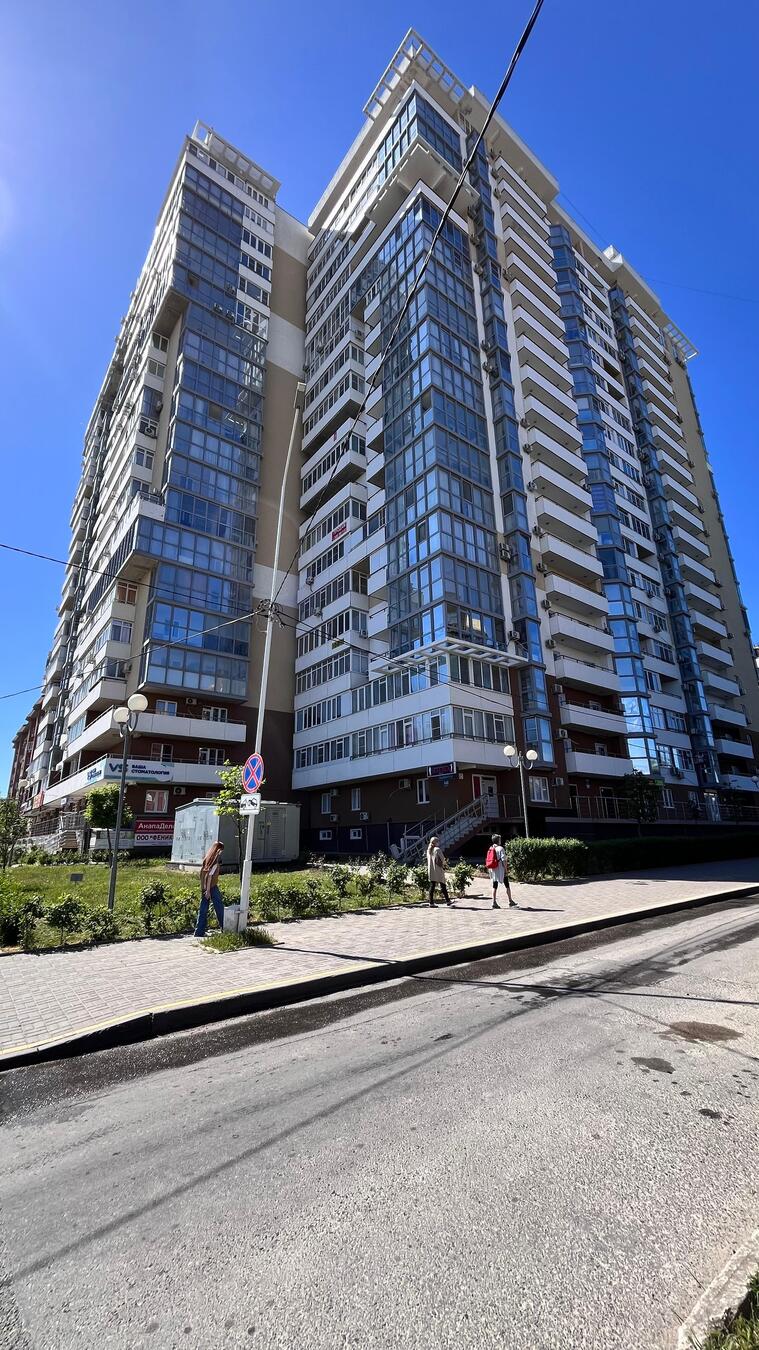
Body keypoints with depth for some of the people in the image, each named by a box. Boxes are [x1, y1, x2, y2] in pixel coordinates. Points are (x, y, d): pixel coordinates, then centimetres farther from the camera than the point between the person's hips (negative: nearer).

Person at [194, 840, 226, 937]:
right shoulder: (216, 859, -11)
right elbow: (210, 875, -17)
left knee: (203, 910, 9)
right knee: (220, 908, 5)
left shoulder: (207, 857, 11)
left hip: (204, 887, 7)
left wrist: (204, 888, 18)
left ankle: (199, 932, 11)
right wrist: (208, 890, -17)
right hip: (212, 887, -7)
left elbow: (202, 873, 12)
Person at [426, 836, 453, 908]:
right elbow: (442, 859, -10)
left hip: (430, 870, 6)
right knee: (443, 886, 5)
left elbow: (428, 860, 12)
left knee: (432, 886, 6)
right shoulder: (438, 849, -13)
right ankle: (447, 901, 14)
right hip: (438, 870, -6)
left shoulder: (429, 850, 7)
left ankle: (431, 902, 4)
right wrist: (443, 865, 11)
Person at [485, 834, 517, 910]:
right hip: (500, 870, -6)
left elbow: (488, 861, 9)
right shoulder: (500, 848, -11)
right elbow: (503, 860, -16)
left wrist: (489, 870, 15)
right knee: (507, 885, 6)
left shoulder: (490, 849, 8)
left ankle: (494, 903, 8)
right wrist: (506, 870, -11)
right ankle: (510, 902, 10)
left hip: (493, 870, 6)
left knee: (495, 886, 9)